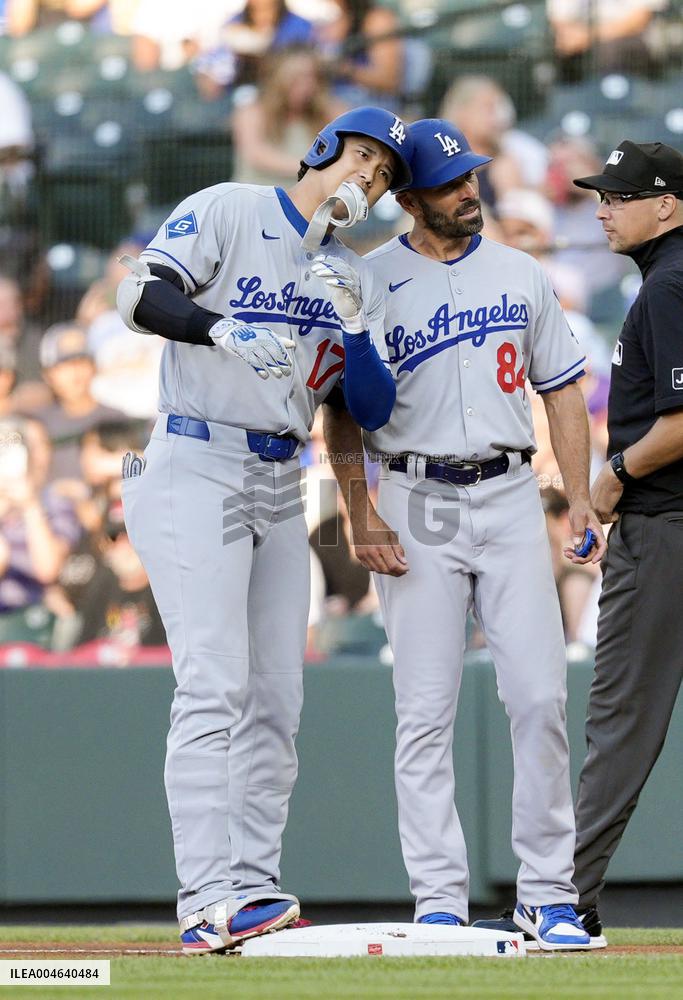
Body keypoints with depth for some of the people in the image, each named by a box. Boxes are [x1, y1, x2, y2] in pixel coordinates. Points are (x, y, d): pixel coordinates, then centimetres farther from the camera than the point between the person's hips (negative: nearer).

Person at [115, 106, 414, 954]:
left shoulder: (355, 280, 15)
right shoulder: (228, 212, -2)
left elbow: (372, 411, 7)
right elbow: (141, 292, -17)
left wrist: (353, 324, -9)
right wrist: (226, 332, -33)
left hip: (280, 487, 7)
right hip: (196, 473, -7)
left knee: (276, 700, 4)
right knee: (214, 686, -16)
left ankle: (253, 889, 7)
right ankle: (209, 899, -22)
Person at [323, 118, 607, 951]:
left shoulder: (521, 276, 11)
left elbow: (562, 390, 14)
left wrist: (579, 499, 4)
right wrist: (360, 518, -9)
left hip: (510, 499, 2)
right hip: (417, 505, -2)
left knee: (540, 696, -5)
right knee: (426, 711, -3)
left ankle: (547, 892, 3)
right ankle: (439, 900, 1)